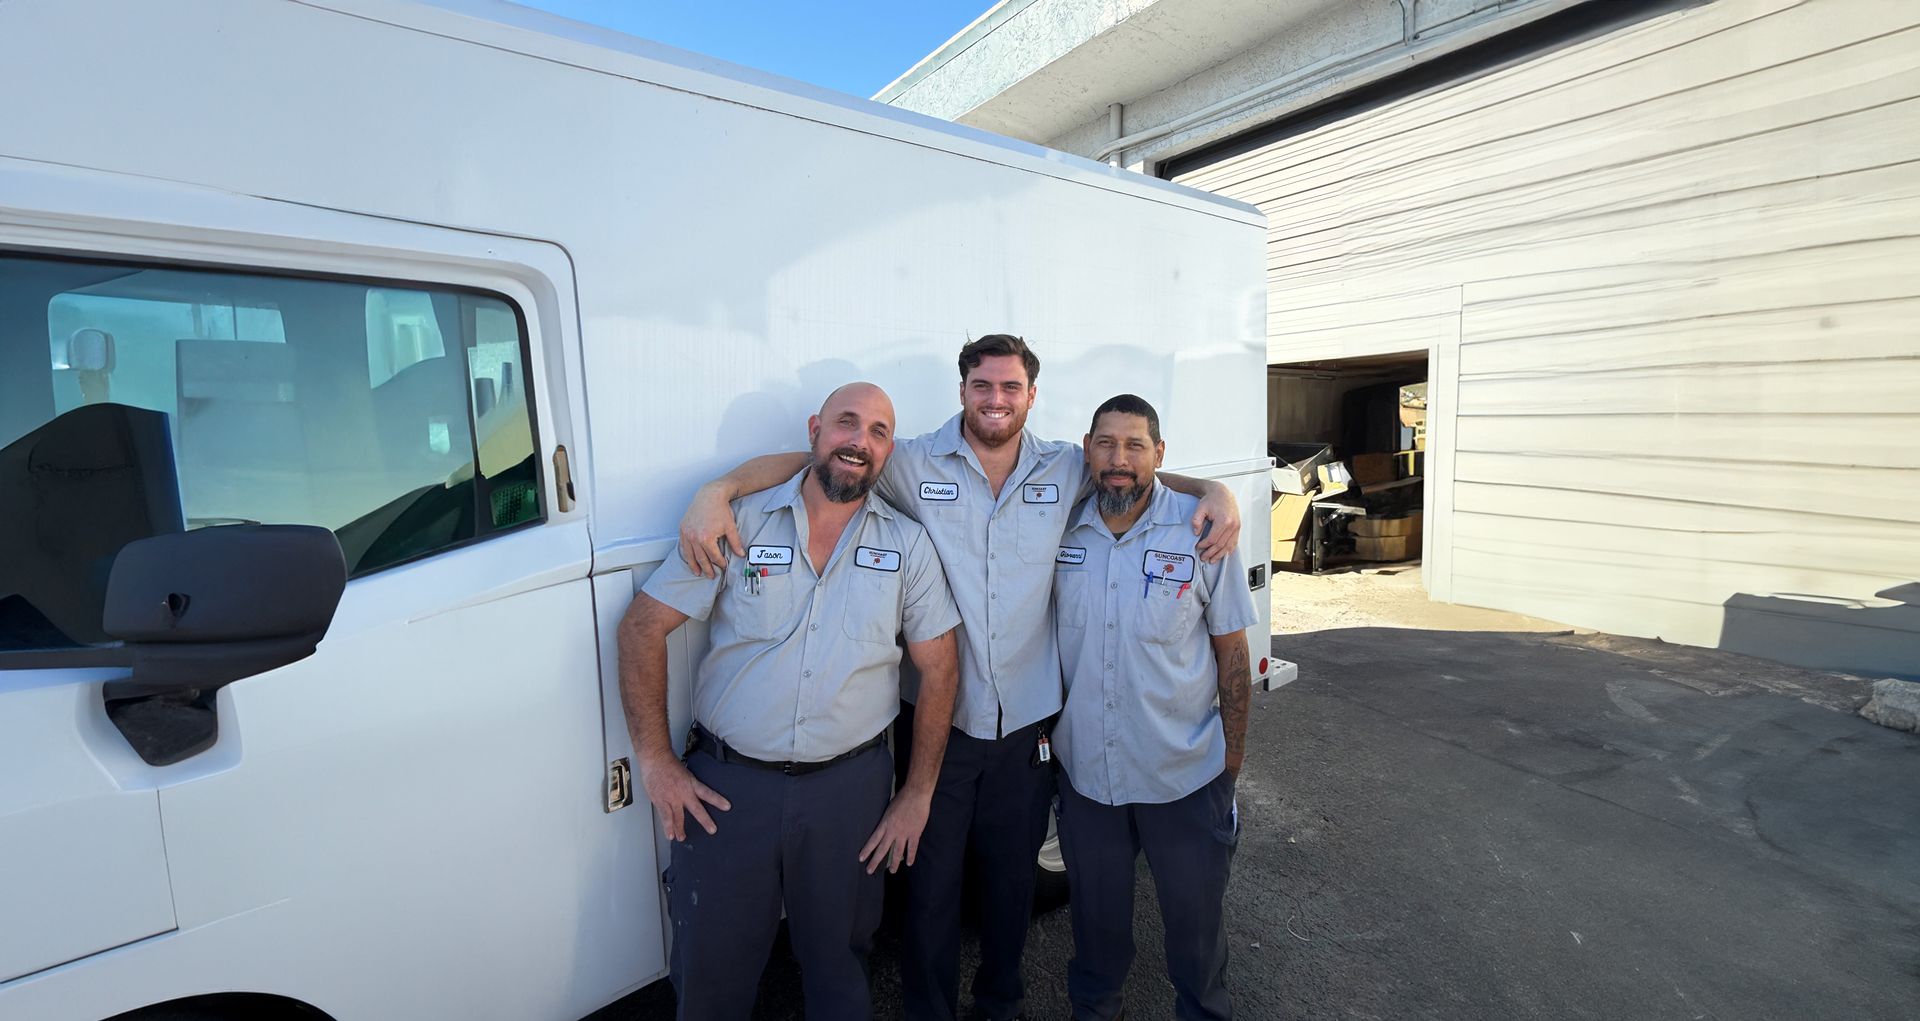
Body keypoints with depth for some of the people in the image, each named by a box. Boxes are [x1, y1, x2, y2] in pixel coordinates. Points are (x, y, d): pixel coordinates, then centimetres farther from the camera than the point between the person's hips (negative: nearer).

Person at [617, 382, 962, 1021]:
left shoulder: (908, 547, -1)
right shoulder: (739, 523, -5)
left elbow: (938, 667, 2)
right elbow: (642, 628, -3)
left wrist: (918, 795, 0)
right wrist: (655, 761, -6)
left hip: (851, 787, 1)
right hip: (725, 785, 0)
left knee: (839, 968, 19)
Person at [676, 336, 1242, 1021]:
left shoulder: (1066, 470, 0)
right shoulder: (916, 465, -9)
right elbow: (801, 461, -9)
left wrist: (1214, 491, -8)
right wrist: (717, 490, -25)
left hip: (1027, 721, 3)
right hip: (936, 718, -2)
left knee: (1013, 878, 22)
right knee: (931, 882, 13)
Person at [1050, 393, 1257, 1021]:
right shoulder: (1061, 529, -6)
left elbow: (1231, 651, -5)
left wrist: (1233, 756, -3)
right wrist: (1044, 731, 5)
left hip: (1185, 776, -2)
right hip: (1084, 771, 2)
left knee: (1196, 917, 19)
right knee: (1095, 914, 23)